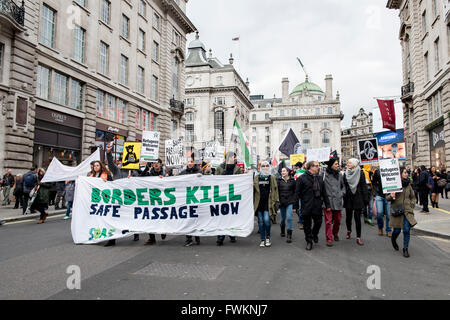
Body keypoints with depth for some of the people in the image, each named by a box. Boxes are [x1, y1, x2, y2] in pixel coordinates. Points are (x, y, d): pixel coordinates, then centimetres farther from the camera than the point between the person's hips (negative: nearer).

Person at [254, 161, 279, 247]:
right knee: (260, 222, 6)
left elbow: (275, 189, 5)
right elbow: (253, 189, 11)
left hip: (268, 202, -2)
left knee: (266, 220, -14)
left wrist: (276, 200, -2)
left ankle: (268, 237, 10)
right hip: (259, 202, 2)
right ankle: (262, 240, 17)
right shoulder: (256, 177, 11)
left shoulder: (272, 177, 7)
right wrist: (252, 202, 7)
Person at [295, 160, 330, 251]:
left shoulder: (319, 178, 12)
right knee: (307, 224, 6)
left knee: (318, 222, 10)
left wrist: (327, 204, 11)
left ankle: (314, 234, 40)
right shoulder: (302, 178, -7)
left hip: (317, 206, 5)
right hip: (306, 206, -4)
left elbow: (324, 192, 14)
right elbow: (297, 193, -7)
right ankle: (309, 241, 21)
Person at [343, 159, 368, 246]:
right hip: (348, 199, 3)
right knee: (348, 216, 11)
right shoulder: (345, 174, 5)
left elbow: (364, 187, -4)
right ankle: (349, 230, 38)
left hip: (358, 198, -3)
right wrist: (342, 197, -1)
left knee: (357, 218, -3)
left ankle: (358, 237, 5)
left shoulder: (360, 173, -3)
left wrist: (366, 200, -7)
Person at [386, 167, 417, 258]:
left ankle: (405, 249, 10)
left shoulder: (408, 184, 8)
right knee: (397, 230, 5)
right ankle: (393, 240, 39)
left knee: (406, 230, -5)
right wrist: (391, 196, -24)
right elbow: (387, 197, -2)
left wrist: (411, 205, 5)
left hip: (407, 210, 3)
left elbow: (413, 197, 19)